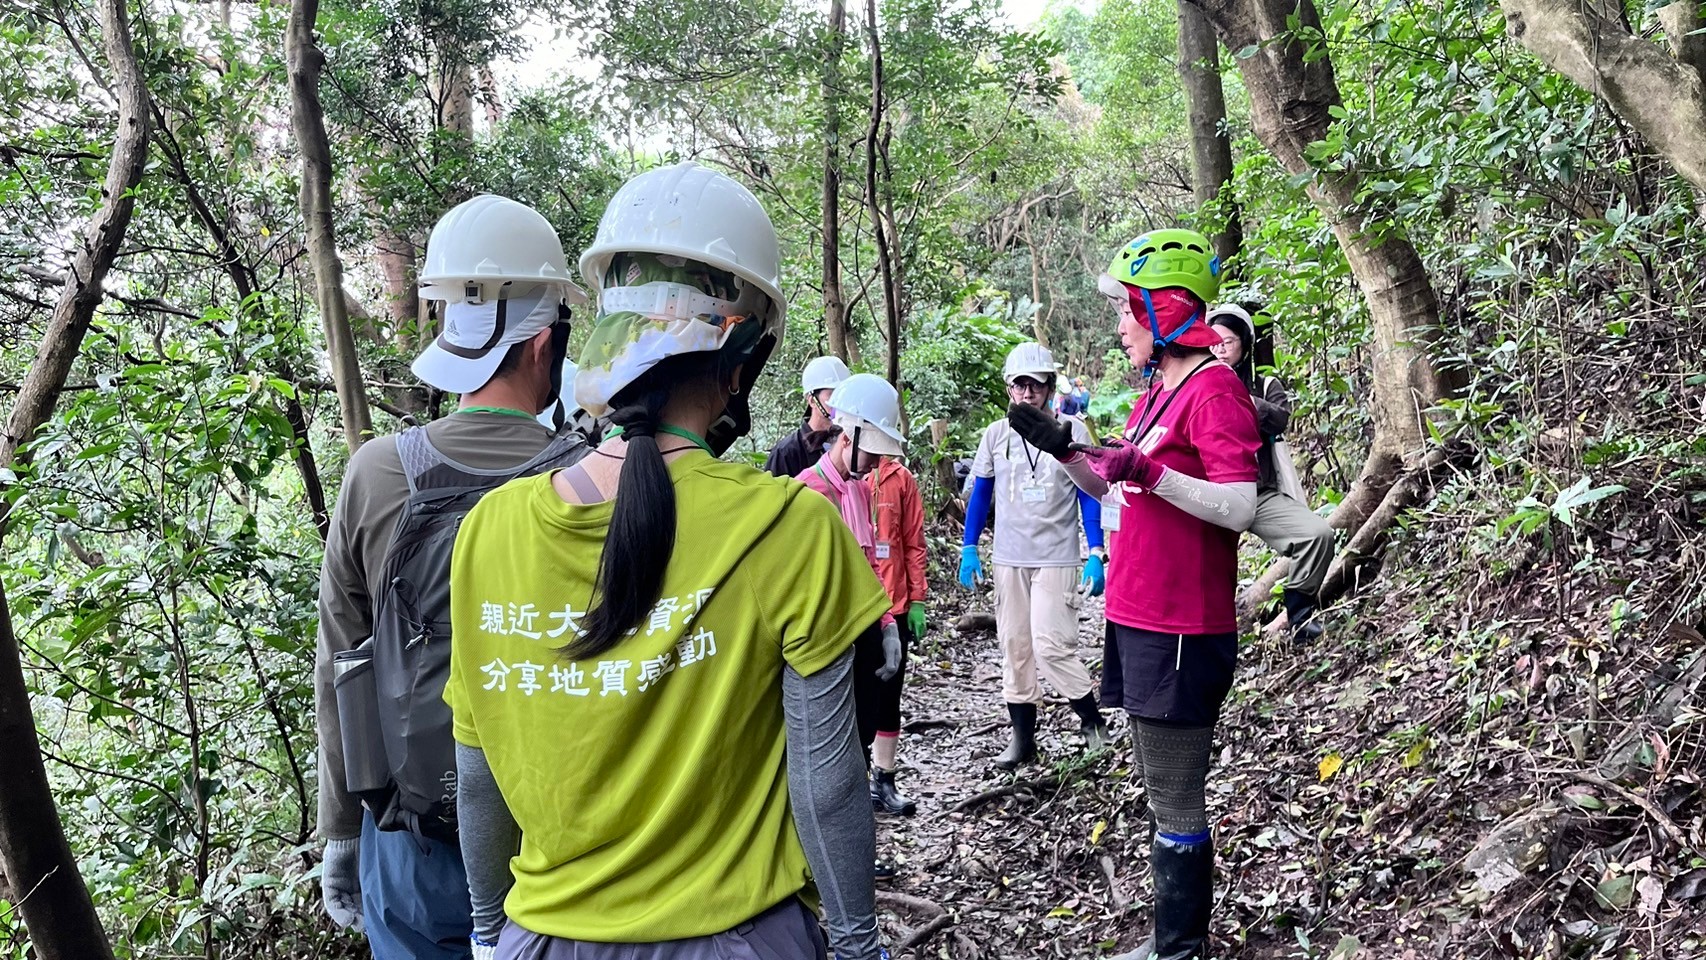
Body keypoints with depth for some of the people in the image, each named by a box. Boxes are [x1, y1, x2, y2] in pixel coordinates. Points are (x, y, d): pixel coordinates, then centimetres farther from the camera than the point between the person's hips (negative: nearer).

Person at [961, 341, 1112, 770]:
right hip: (1009, 559, 4)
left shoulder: (1072, 432, -2)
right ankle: (1022, 735, 18)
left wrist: (1096, 554, -7)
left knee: (1051, 645, -12)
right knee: (1014, 646, 7)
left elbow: (1089, 495, 0)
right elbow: (980, 494, 12)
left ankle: (1092, 718, 11)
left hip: (1057, 560, -4)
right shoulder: (995, 434, 5)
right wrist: (969, 549, 6)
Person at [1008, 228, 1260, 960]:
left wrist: (1150, 471, -30)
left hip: (1181, 633, -10)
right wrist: (1062, 450, 10)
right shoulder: (1158, 391, 14)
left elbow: (1239, 508, -22)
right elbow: (1121, 489, 22)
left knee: (1174, 802, 1)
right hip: (1138, 621, 10)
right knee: (1159, 785, 18)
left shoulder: (1214, 389, -13)